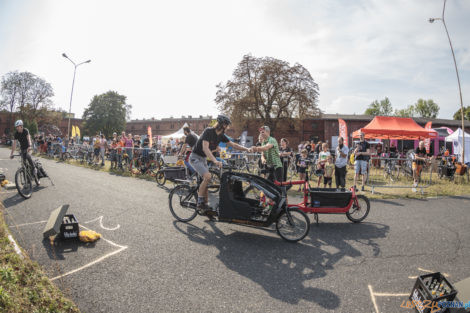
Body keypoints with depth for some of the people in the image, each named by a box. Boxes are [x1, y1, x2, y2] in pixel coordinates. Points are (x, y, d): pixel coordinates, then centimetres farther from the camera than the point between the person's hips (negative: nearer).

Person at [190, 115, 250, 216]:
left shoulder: (221, 135, 2)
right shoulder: (208, 131, -21)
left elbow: (233, 144, 11)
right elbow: (205, 148, -32)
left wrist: (247, 149, 2)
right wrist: (215, 161, -44)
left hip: (203, 158, 8)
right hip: (195, 157, -8)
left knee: (206, 181, 5)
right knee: (207, 176, -25)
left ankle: (205, 207, 12)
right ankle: (199, 203, -15)